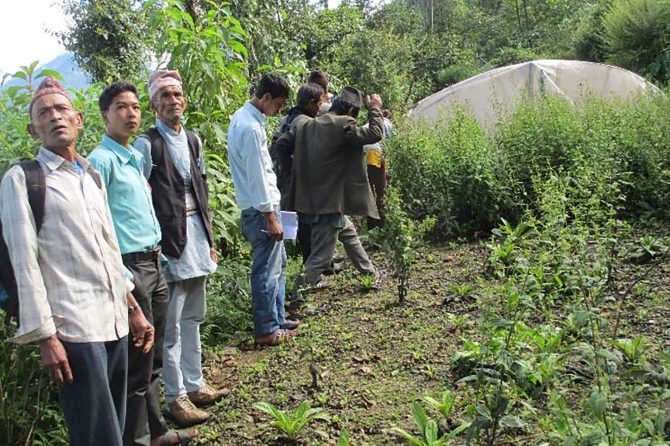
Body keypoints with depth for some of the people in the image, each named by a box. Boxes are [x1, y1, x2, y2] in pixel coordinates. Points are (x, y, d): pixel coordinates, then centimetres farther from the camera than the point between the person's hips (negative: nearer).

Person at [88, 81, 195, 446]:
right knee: (137, 362, 1)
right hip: (129, 269, -8)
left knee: (152, 359, 17)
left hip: (153, 265, 8)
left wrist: (156, 249, 15)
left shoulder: (136, 157, 15)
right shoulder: (101, 160, -11)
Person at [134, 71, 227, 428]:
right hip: (169, 236, -7)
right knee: (171, 322, -1)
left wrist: (209, 237, 16)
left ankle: (194, 384, 28)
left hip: (196, 233, 7)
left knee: (192, 316, 16)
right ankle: (176, 396, 11)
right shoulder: (147, 144, -7)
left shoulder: (192, 141, 12)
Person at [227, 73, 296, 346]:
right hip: (261, 208, -11)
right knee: (267, 270, -1)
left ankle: (276, 318, 30)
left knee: (278, 263, 19)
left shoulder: (243, 116, 11)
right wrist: (270, 216, -17)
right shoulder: (251, 128, -20)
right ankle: (267, 330, 10)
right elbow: (257, 177, -21)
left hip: (258, 205, 11)